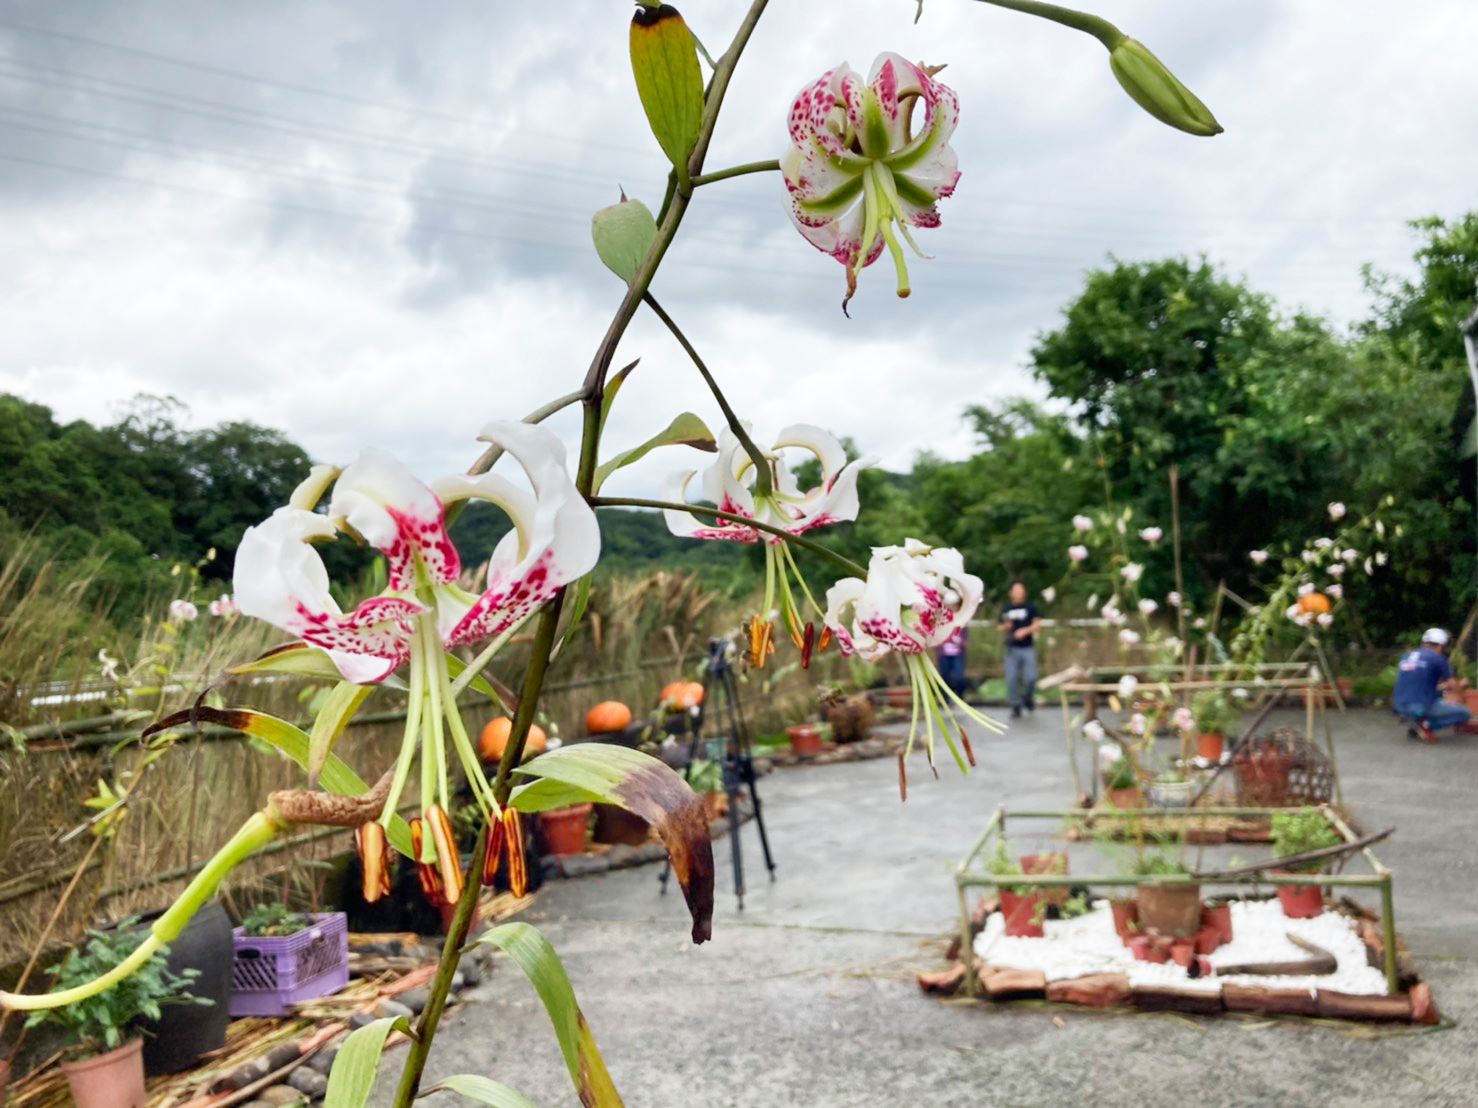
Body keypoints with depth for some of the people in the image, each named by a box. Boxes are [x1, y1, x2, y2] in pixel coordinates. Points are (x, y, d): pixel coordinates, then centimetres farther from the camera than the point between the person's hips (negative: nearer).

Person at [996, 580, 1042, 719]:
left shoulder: (1030, 607, 2)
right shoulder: (1006, 609, 8)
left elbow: (1038, 625, -3)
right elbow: (999, 628, 15)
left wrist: (1025, 631, -18)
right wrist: (1005, 627, -7)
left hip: (1028, 648, -2)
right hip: (1012, 649, 2)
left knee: (1031, 678, -9)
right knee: (1011, 679, -3)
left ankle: (1027, 699, 21)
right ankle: (1016, 707, 10)